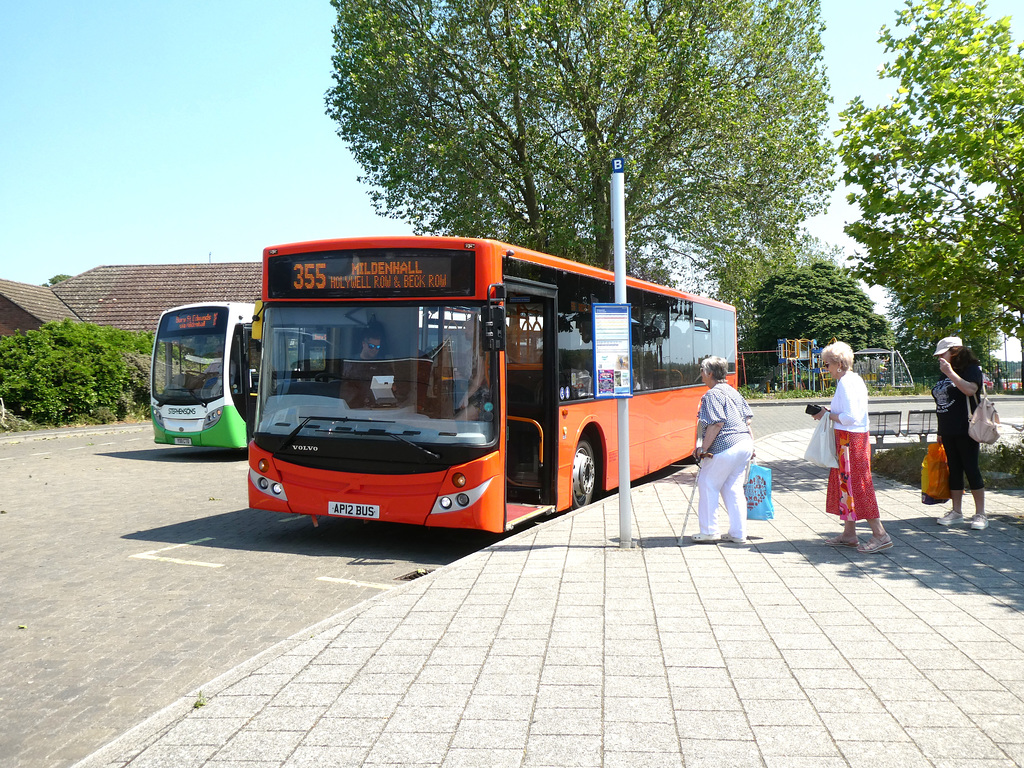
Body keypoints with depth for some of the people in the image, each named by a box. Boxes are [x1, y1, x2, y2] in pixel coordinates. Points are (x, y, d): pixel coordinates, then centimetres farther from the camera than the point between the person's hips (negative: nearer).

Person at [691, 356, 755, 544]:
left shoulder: (712, 395, -10)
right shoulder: (732, 391, 17)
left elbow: (717, 424, -18)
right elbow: (746, 419, 18)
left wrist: (703, 448, -15)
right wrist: (751, 443, 23)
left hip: (725, 447, -9)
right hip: (744, 444, 9)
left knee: (708, 484, 3)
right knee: (733, 488, 12)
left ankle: (709, 531, 6)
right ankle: (739, 534, 12)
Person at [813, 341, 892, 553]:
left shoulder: (845, 382, -17)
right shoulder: (855, 379, 14)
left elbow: (850, 417, -22)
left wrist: (827, 415, -10)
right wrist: (829, 411, 11)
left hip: (850, 440, -10)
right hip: (854, 438, 10)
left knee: (856, 484, -6)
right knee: (847, 483, 14)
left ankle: (880, 534, -4)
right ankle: (849, 534, 20)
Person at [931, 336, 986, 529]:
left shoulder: (971, 369, -6)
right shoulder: (944, 375, 15)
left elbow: (970, 389, -27)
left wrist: (950, 372, -24)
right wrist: (940, 432, 18)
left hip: (965, 431, -7)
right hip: (948, 432, 7)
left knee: (971, 469, -5)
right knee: (954, 470, 9)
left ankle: (980, 514, 2)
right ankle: (956, 511, 15)